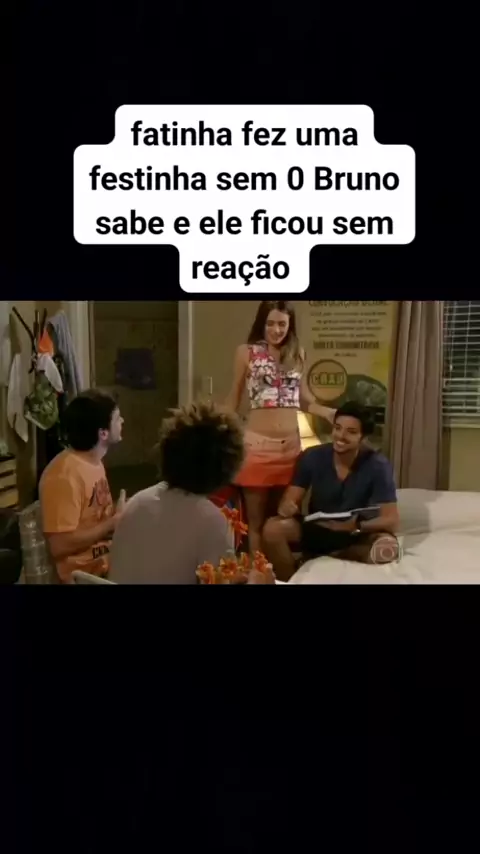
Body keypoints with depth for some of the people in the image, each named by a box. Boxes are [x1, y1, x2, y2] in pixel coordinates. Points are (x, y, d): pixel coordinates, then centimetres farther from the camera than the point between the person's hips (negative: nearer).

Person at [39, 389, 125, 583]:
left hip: (105, 565, 8)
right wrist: (114, 521, -18)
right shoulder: (64, 475, -22)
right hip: (82, 576, -8)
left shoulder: (94, 462, 5)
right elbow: (59, 546, -25)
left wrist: (119, 517, -2)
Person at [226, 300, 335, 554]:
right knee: (256, 519, 7)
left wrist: (330, 413, -7)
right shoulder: (246, 352, -1)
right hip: (257, 445, -3)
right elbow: (233, 399, 6)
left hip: (290, 446, 3)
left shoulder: (297, 353, 8)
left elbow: (304, 399, 11)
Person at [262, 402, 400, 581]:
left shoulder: (377, 466, -18)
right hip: (317, 530, 1)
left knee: (387, 547, -34)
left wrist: (357, 526, -39)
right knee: (273, 528, -27)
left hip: (358, 535, -1)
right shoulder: (312, 457, -13)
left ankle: (330, 553, -12)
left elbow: (391, 520, -19)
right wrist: (287, 507, -38)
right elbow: (289, 501, -12)